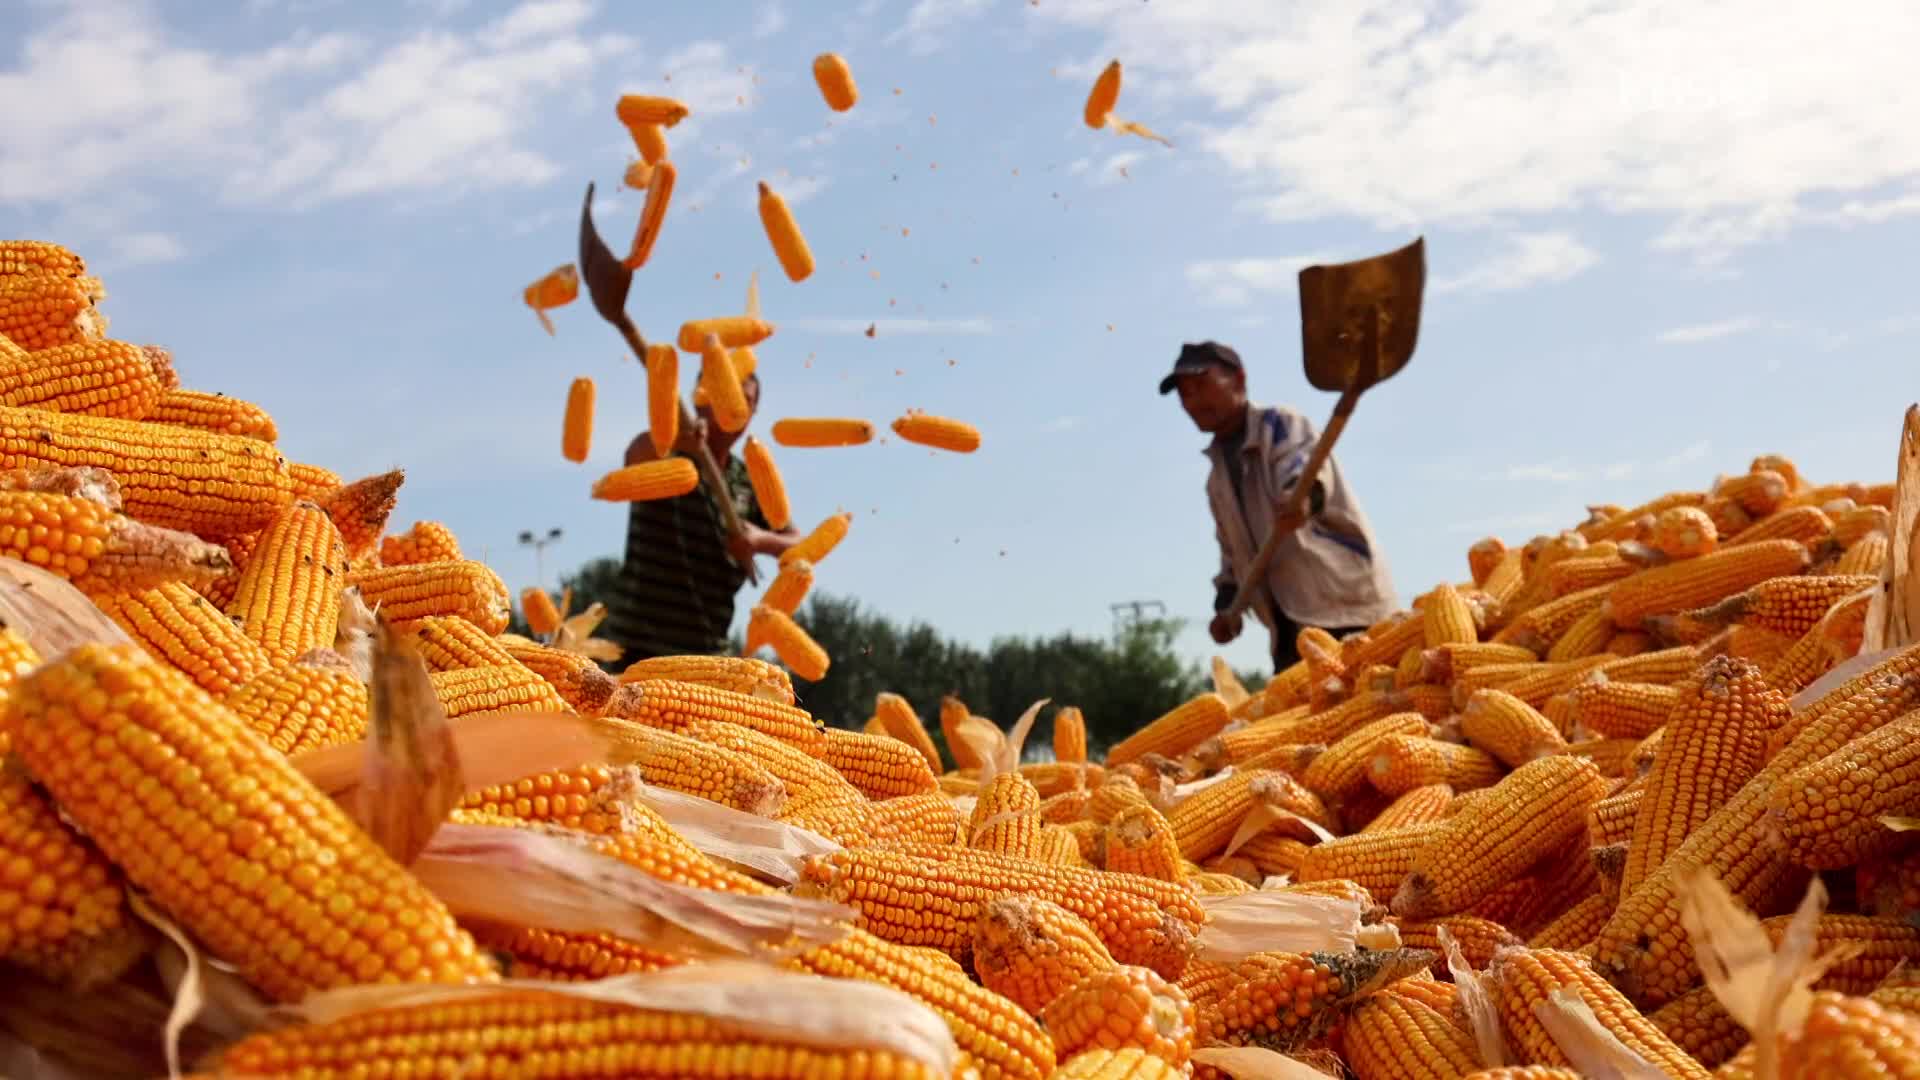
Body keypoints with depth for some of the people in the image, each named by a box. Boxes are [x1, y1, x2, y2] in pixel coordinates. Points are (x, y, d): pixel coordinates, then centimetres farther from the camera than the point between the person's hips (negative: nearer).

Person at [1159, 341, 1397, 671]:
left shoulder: (1280, 425, -2)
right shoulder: (1217, 479, 20)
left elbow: (1307, 468, -24)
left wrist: (1301, 495, -47)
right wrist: (1227, 604, 7)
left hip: (1342, 600, -7)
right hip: (1291, 622, 7)